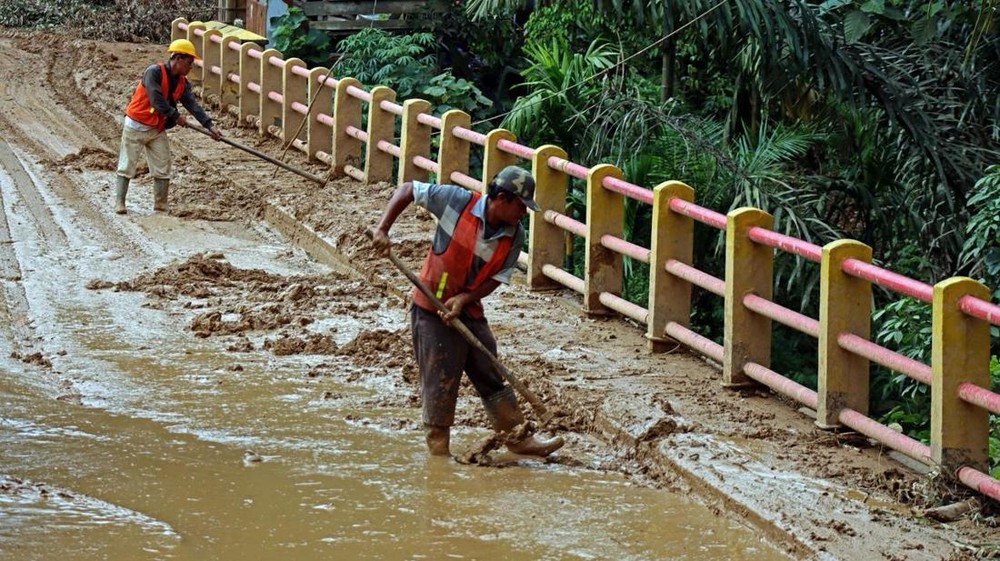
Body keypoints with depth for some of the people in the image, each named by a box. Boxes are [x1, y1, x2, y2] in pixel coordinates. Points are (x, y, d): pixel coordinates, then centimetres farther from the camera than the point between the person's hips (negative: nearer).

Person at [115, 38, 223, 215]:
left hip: (158, 129, 7)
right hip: (136, 126, -7)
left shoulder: (183, 83, 2)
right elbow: (157, 101, -26)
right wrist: (176, 116, -17)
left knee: (162, 170, 5)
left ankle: (160, 206, 11)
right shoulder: (154, 73, -21)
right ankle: (119, 203, 6)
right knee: (126, 167, -1)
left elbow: (193, 105, -6)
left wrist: (209, 125, -18)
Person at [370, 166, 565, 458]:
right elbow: (407, 190, -10)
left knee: (492, 377, 10)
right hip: (432, 310, -5)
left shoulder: (514, 236, -6)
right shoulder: (456, 201, -18)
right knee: (440, 381, -3)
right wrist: (382, 229, -19)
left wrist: (463, 299, -20)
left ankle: (520, 439, 18)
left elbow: (497, 278, -5)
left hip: (470, 311, 5)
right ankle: (438, 452, 7)